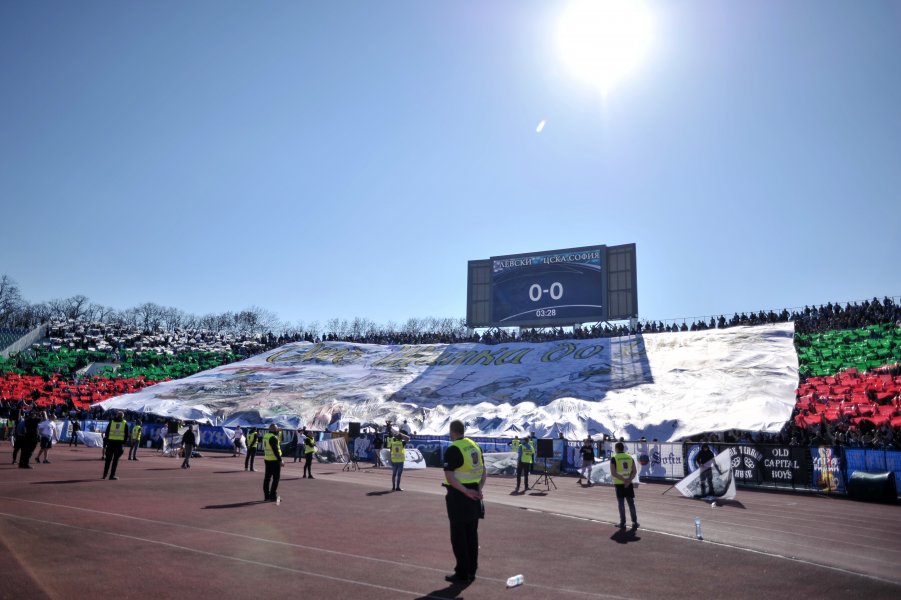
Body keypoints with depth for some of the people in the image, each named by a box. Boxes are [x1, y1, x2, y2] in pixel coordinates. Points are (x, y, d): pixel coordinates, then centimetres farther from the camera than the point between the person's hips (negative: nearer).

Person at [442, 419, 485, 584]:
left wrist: (466, 491, -21)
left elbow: (449, 477, -22)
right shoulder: (475, 446, 8)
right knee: (472, 534, 15)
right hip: (474, 494, 7)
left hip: (458, 495, -7)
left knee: (458, 535, 4)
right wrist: (479, 489, 0)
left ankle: (462, 573, 10)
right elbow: (483, 472, 10)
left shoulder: (452, 450, -14)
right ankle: (471, 571, 23)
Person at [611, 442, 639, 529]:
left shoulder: (614, 458, -6)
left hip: (619, 484, -3)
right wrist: (629, 480, -10)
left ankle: (623, 523, 7)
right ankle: (634, 522, 7)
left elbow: (613, 473, -14)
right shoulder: (630, 457, 6)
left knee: (621, 503, 5)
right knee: (631, 503, 10)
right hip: (629, 484, 3)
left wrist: (624, 480, -14)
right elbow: (634, 471, -1)